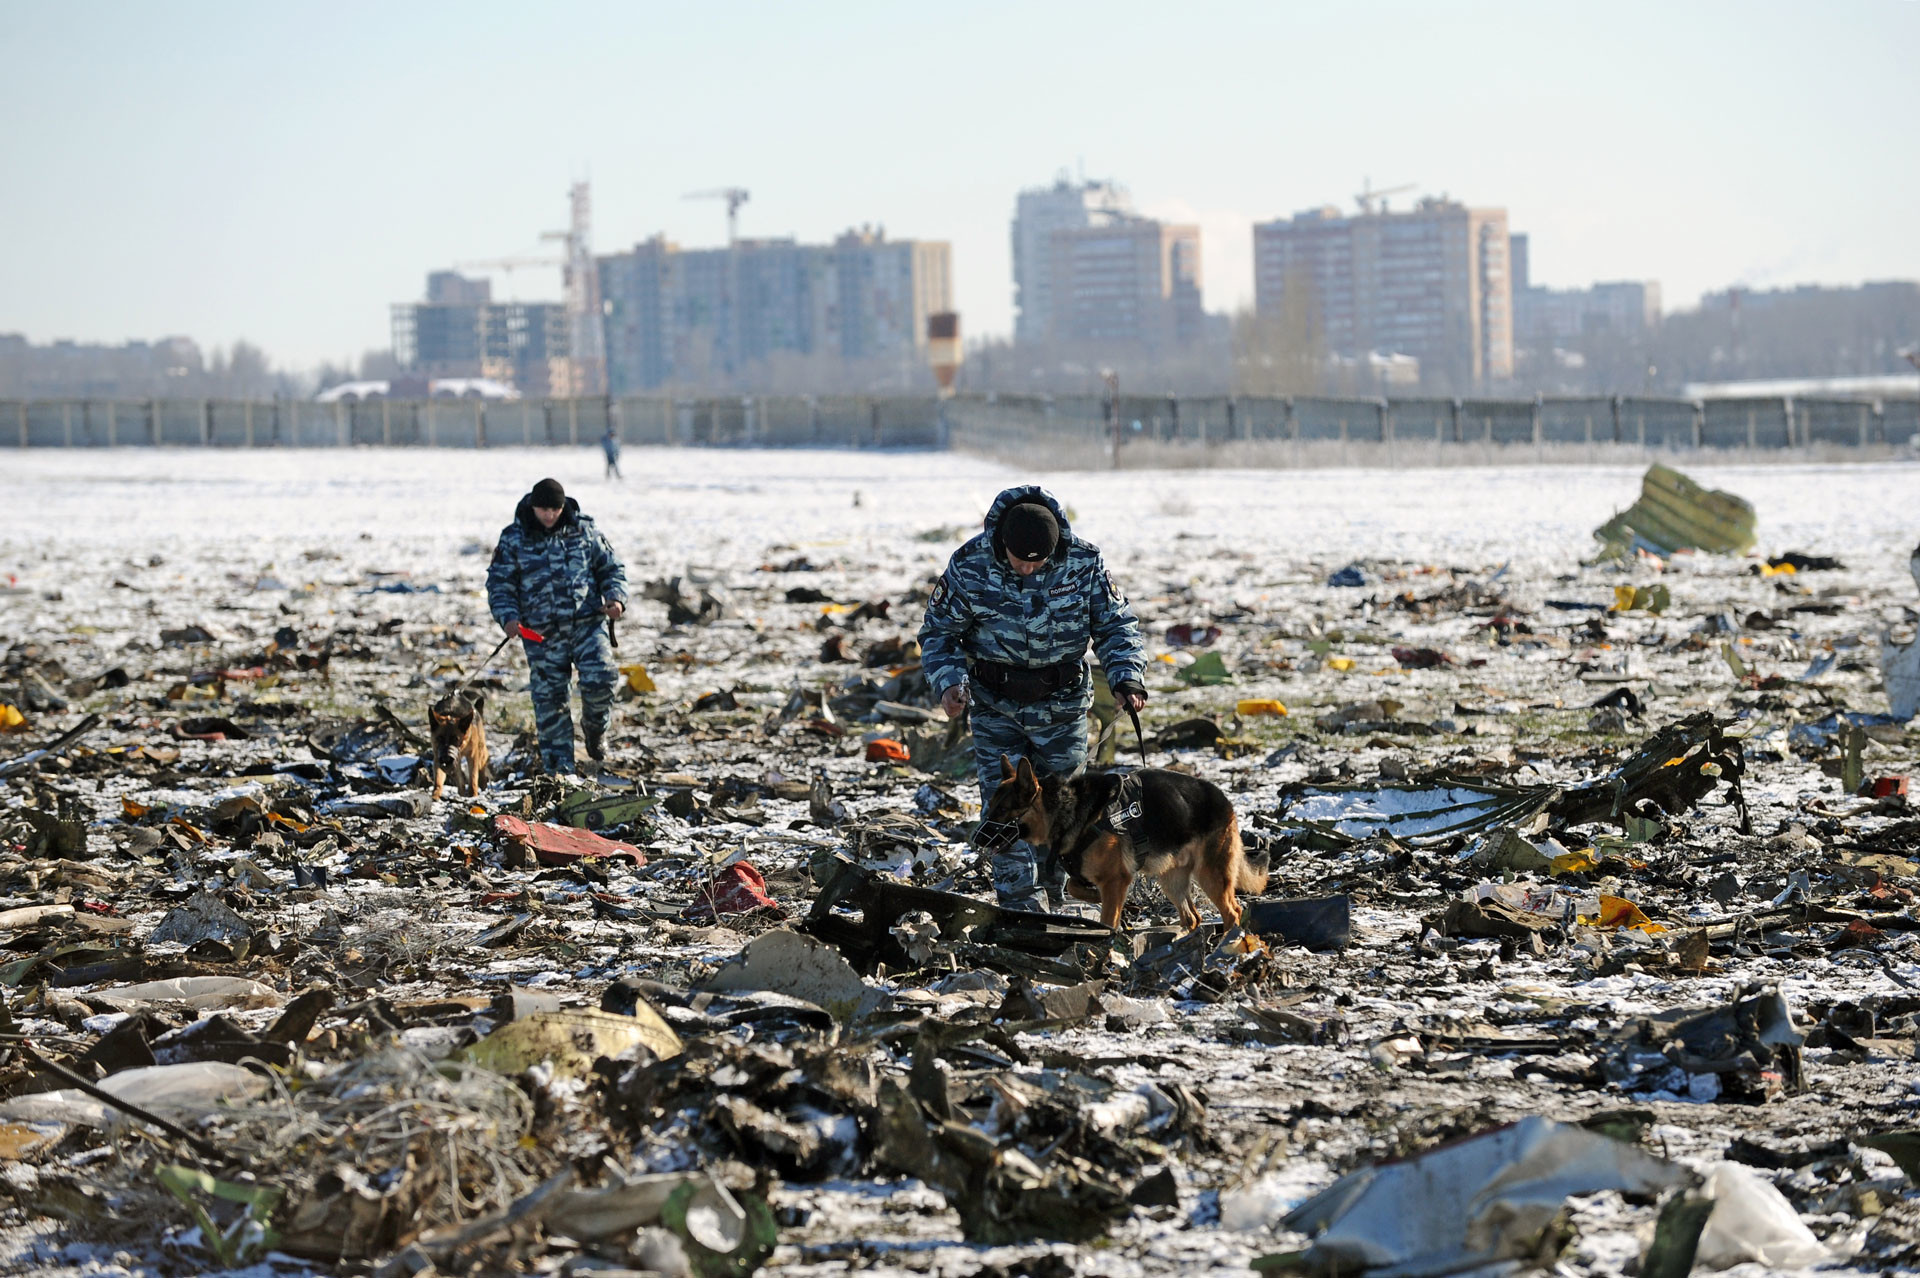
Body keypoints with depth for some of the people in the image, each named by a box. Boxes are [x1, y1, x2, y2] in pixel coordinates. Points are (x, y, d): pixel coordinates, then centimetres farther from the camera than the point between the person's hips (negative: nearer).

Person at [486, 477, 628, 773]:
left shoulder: (585, 532, 6)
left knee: (600, 679, -18)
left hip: (588, 623, 0)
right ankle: (559, 766, 8)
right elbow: (499, 583, 4)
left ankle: (595, 727, 14)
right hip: (542, 632, 0)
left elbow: (612, 568, 14)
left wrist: (616, 598, -5)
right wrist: (508, 616, -13)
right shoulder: (514, 539, 3)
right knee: (549, 696, -1)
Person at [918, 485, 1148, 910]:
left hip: (1062, 709, 1)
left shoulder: (1083, 563, -12)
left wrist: (1127, 679, -17)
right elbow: (939, 631, -3)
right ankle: (1020, 908, -4)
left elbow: (1116, 625, -1)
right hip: (996, 709, -1)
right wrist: (949, 681, -21)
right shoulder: (969, 566, -15)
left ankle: (1052, 893, 27)